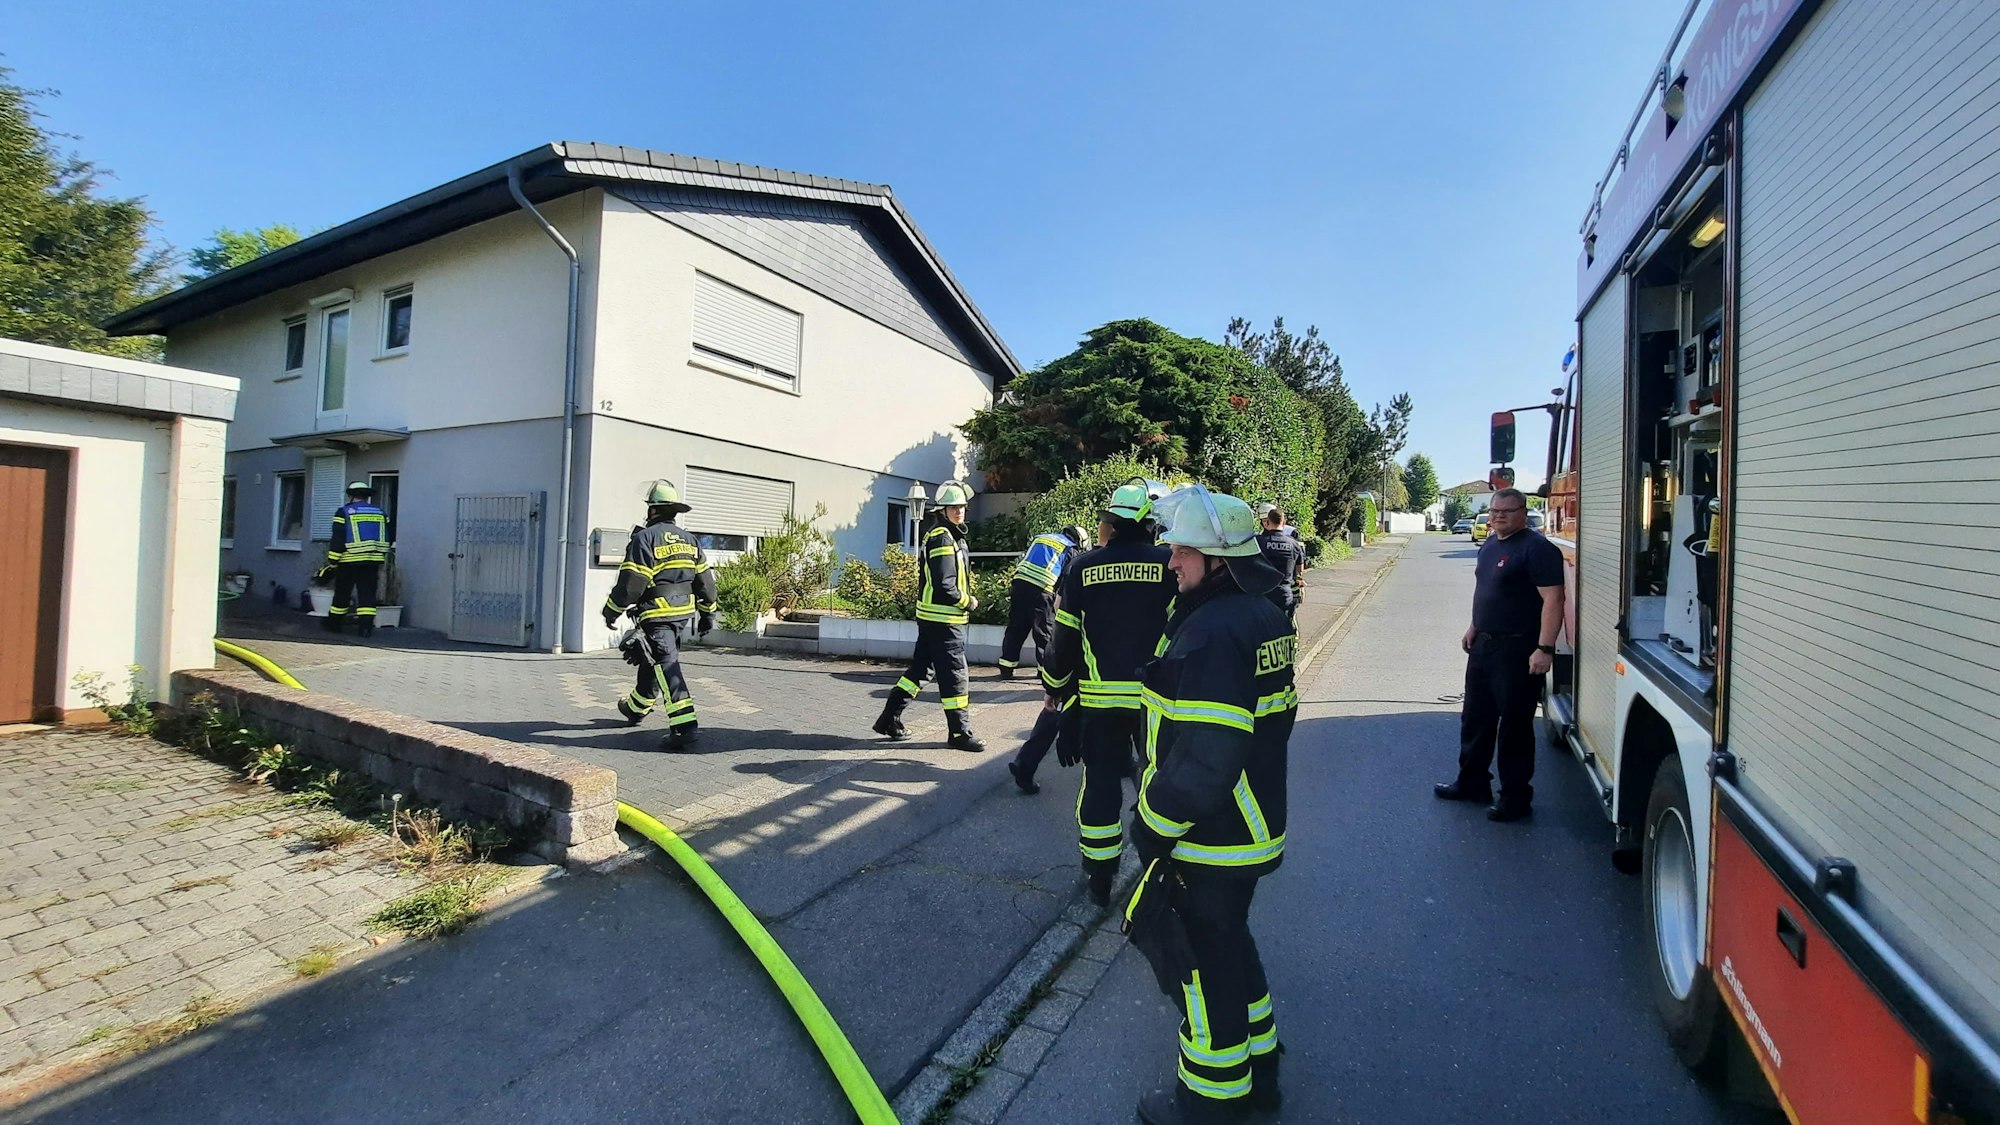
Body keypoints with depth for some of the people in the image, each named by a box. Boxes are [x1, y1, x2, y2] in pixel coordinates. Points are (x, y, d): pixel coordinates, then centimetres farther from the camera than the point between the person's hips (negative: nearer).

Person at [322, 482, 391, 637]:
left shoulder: (344, 512, -4)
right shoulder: (381, 513, 8)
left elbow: (338, 539, -7)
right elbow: (386, 540, 12)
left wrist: (333, 562, -1)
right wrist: (380, 563, 18)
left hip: (349, 561, -2)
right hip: (372, 561, 3)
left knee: (342, 594, 12)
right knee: (367, 595, 2)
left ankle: (334, 623, 25)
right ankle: (366, 626, -5)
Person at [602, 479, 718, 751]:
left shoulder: (645, 538, -10)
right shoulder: (688, 539, 11)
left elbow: (630, 582, -12)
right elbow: (705, 580, 12)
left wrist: (611, 611, 1)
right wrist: (707, 613, 20)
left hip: (658, 617, -7)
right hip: (684, 615, 8)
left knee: (666, 666, -11)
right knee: (651, 663, 24)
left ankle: (685, 726, -20)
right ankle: (636, 708, 43)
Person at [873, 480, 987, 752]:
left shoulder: (951, 535, 15)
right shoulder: (942, 538, -16)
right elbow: (944, 586, -22)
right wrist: (969, 603, -10)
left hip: (930, 617, 10)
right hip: (943, 619, -10)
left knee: (919, 667, 15)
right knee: (954, 675, -2)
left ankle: (890, 720, 23)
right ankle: (960, 733, 8)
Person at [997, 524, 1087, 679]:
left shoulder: (1040, 537, 25)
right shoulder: (1070, 550, 10)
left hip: (1020, 581, 5)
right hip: (1042, 590, -5)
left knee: (1015, 628, 11)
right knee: (1044, 631, 9)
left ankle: (1006, 667, 14)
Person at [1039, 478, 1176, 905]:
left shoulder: (1083, 568, -2)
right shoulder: (1170, 565, -6)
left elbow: (1064, 637, 2)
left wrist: (1055, 686, 15)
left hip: (1099, 698, 1)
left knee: (1100, 783, 12)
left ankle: (1099, 878, 21)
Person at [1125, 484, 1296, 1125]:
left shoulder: (1212, 632, -27)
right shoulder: (1265, 617, 5)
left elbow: (1205, 755, -31)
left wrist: (1154, 826, -19)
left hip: (1206, 842, -10)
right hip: (1250, 826, 10)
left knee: (1200, 958, 10)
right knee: (1228, 941, 26)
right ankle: (1257, 1066, 44)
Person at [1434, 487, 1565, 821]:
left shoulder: (1537, 548, -15)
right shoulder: (1490, 544, 12)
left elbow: (1552, 599, -21)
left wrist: (1545, 648, -27)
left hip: (1517, 651, -9)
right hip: (1482, 646, 9)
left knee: (1514, 726, 1)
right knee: (1475, 719, 17)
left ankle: (1516, 799, 13)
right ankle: (1472, 782, 31)